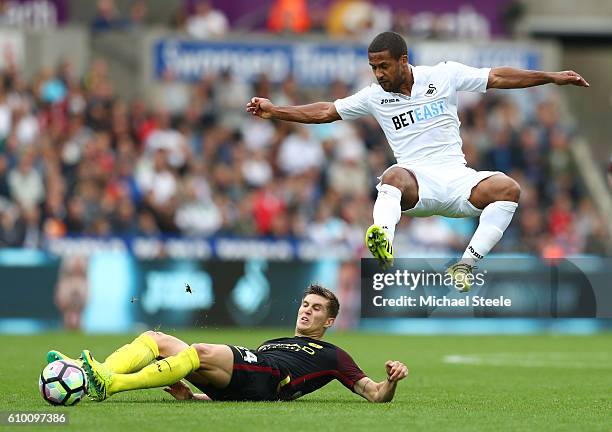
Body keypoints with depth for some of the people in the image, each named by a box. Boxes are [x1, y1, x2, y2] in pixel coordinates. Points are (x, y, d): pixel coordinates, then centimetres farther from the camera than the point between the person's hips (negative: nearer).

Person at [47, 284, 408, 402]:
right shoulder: (272, 342, 41)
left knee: (203, 352, -34)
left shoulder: (331, 355, 26)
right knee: (155, 339, -9)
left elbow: (377, 395, 16)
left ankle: (111, 385, -47)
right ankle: (87, 376, -33)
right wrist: (192, 395, 16)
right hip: (230, 388, 7)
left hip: (265, 381, -7)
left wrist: (392, 380, -7)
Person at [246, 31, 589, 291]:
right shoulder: (374, 97, 9)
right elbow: (325, 112, 15)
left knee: (508, 188, -27)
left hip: (455, 176, 1)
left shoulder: (444, 76, 5)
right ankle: (384, 242, -64)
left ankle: (467, 263, -27)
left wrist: (552, 78, 4)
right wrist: (274, 111, 7)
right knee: (394, 175, -37)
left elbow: (498, 78, 7)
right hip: (415, 182, -1)